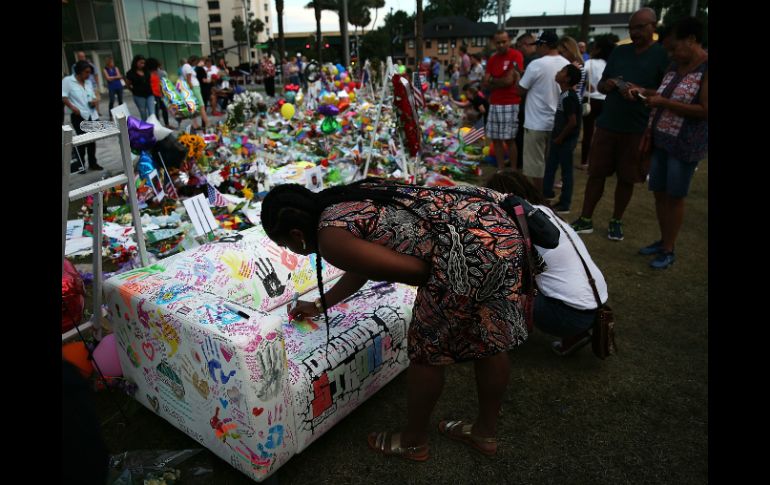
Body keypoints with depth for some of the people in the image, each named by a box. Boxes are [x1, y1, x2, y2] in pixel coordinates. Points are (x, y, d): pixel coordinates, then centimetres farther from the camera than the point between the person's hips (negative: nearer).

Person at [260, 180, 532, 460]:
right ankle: (485, 433, 43)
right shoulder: (347, 201, 20)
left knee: (427, 350, 10)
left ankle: (414, 442, 33)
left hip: (469, 247, -9)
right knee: (488, 340, 21)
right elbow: (361, 266, 34)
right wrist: (319, 305, 46)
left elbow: (416, 271, -11)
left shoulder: (331, 239, -8)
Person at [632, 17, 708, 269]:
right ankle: (663, 240, 27)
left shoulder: (706, 69, -14)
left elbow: (704, 110, -20)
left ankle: (669, 251, 13)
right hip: (662, 140, 7)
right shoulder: (675, 65, 9)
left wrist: (663, 102, -19)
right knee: (659, 193, 11)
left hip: (686, 144, -7)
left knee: (675, 197, 1)